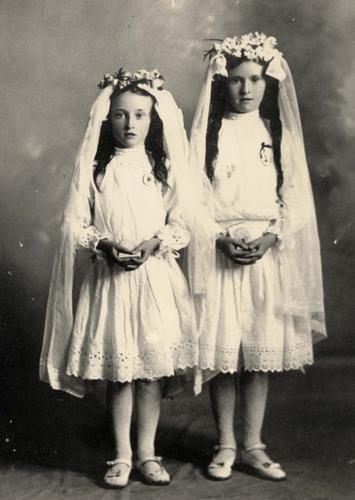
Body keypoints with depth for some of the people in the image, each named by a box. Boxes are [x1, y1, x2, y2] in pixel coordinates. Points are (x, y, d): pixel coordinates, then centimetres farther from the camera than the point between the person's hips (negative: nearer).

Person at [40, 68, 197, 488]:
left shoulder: (164, 166, 3)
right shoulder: (95, 168, 2)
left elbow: (181, 223, 2)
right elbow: (75, 224, 0)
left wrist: (154, 243, -15)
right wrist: (105, 245, -15)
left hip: (156, 276, 1)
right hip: (109, 277, 0)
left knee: (153, 366, 5)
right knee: (118, 370, 5)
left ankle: (147, 452, 20)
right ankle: (122, 455, 19)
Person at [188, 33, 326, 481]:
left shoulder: (279, 133, 8)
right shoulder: (209, 133, 3)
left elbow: (295, 195, 4)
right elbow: (196, 195, -2)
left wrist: (272, 237, -11)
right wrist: (222, 238, -15)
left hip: (269, 254, 2)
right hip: (219, 253, -1)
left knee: (261, 350, 4)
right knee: (221, 351, 1)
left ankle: (252, 445, 16)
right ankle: (225, 445, 15)